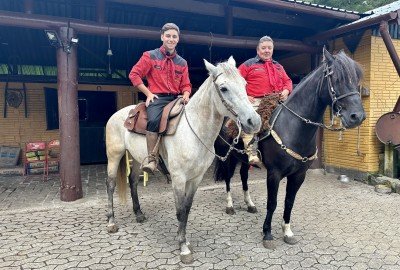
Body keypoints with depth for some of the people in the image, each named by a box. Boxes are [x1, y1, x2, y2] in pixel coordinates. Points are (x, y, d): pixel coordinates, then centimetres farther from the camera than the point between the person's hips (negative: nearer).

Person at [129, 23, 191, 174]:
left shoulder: (182, 63, 17)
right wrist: (148, 93, -6)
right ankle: (152, 159, -25)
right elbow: (134, 74, 2)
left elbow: (186, 85, 18)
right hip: (157, 98, -4)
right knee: (154, 120, -34)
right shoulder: (150, 56, 5)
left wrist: (186, 95, -6)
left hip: (176, 99, 5)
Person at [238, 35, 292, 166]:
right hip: (256, 102, -5)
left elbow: (288, 81, 29)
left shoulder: (278, 66, 27)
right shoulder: (249, 64, 10)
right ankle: (252, 154, -36)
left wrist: (286, 91, 6)